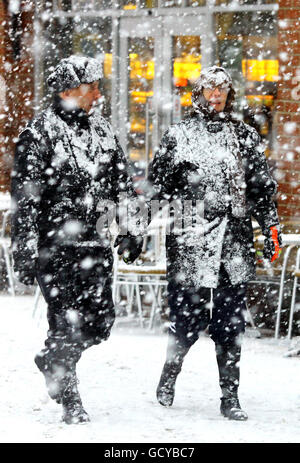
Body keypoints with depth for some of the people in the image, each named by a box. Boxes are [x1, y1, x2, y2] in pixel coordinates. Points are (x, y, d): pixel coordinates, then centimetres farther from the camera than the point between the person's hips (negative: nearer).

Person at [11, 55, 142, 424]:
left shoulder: (102, 131, 11)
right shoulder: (39, 134, -8)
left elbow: (122, 187, 20)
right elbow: (24, 199, -11)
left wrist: (129, 232, 15)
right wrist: (25, 253, -15)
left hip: (95, 244, 6)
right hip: (55, 245, -6)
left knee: (99, 323, 4)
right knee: (70, 322, -7)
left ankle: (51, 360, 32)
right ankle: (69, 399, 11)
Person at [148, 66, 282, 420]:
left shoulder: (245, 137, 15)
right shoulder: (177, 136, 7)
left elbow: (263, 187, 17)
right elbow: (157, 186, 9)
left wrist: (271, 229, 10)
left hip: (235, 243, 2)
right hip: (189, 241, -2)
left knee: (230, 323, 1)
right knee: (187, 317, -1)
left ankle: (230, 397, 7)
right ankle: (169, 375, 24)